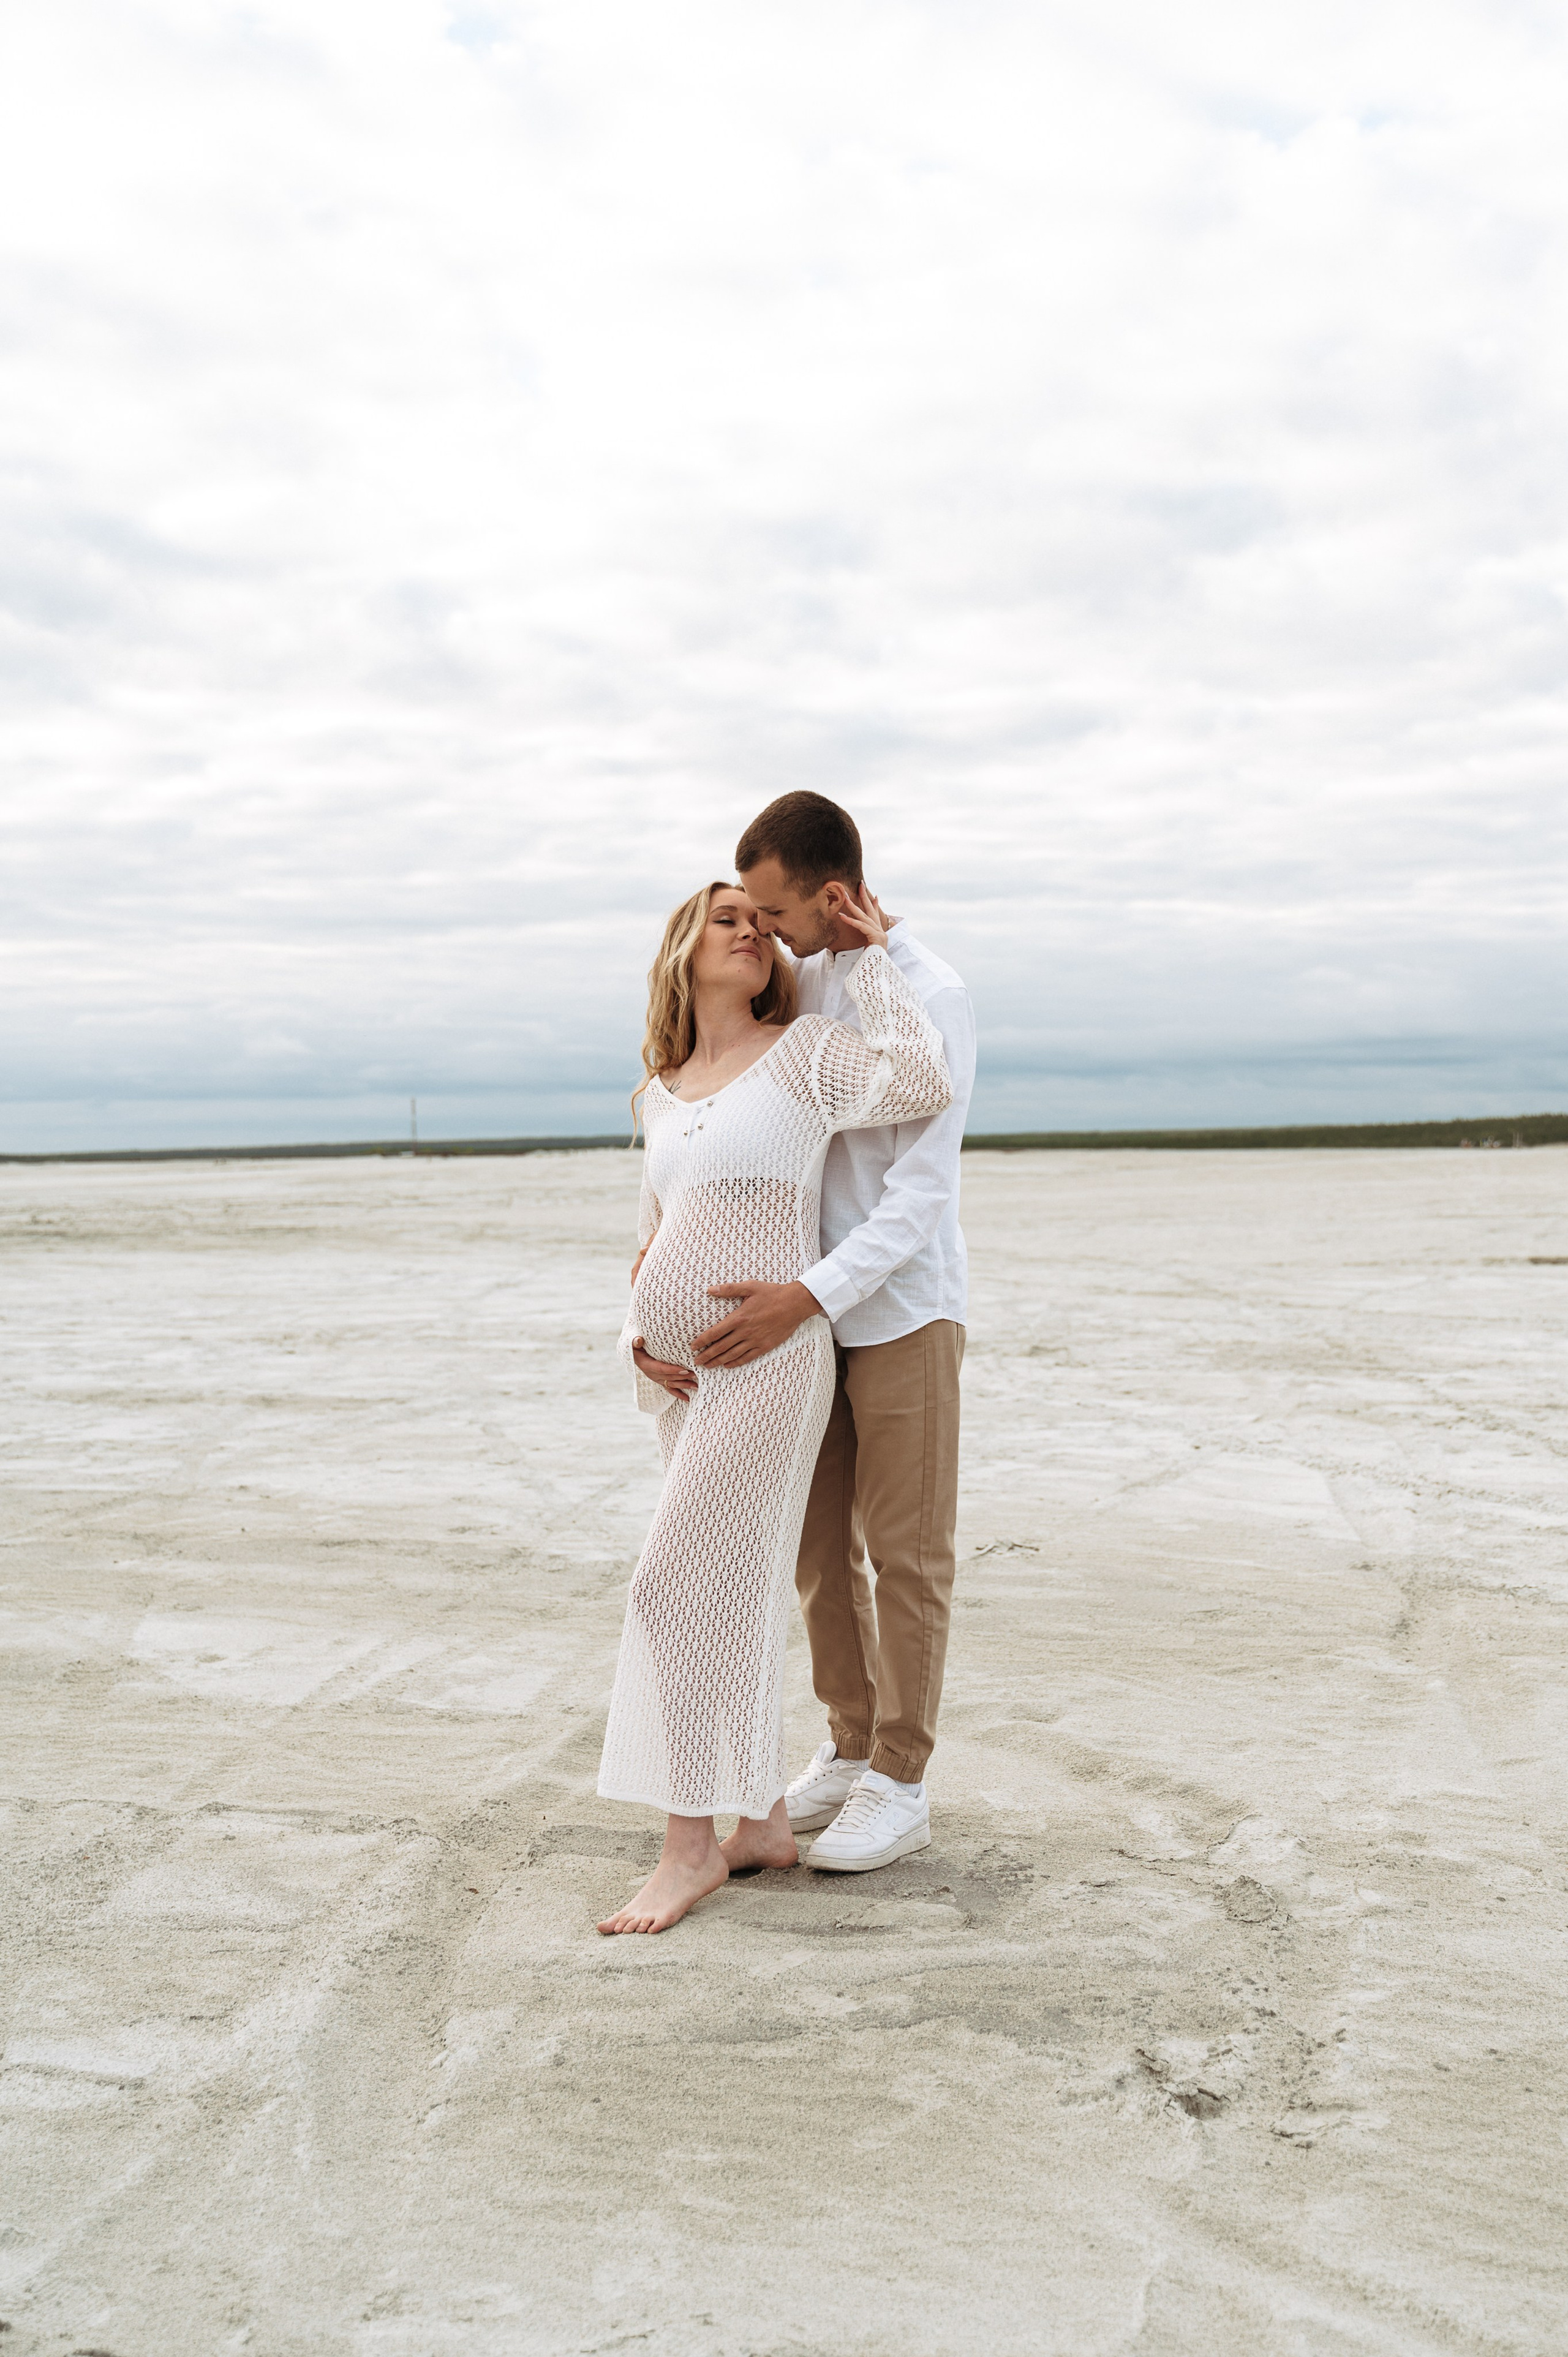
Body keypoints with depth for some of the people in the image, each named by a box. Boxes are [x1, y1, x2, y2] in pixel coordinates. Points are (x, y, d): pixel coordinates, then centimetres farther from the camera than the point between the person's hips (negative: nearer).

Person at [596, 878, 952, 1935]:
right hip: (685, 1368, 7)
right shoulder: (665, 1093, 14)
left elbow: (925, 1083, -23)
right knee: (736, 1594, 11)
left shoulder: (804, 1052, -5)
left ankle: (692, 1843, 0)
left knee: (681, 1588, -10)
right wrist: (639, 1335, 4)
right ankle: (765, 1822, 21)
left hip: (768, 1359, -7)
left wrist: (874, 957, -12)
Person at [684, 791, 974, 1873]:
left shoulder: (933, 996, -16)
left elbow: (923, 1191, -22)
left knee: (906, 1551, 2)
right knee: (818, 1540, 12)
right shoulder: (805, 982, 7)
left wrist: (805, 1298, -31)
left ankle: (900, 1786, 13)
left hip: (904, 1309, -7)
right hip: (819, 1313, 7)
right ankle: (852, 1750, 26)